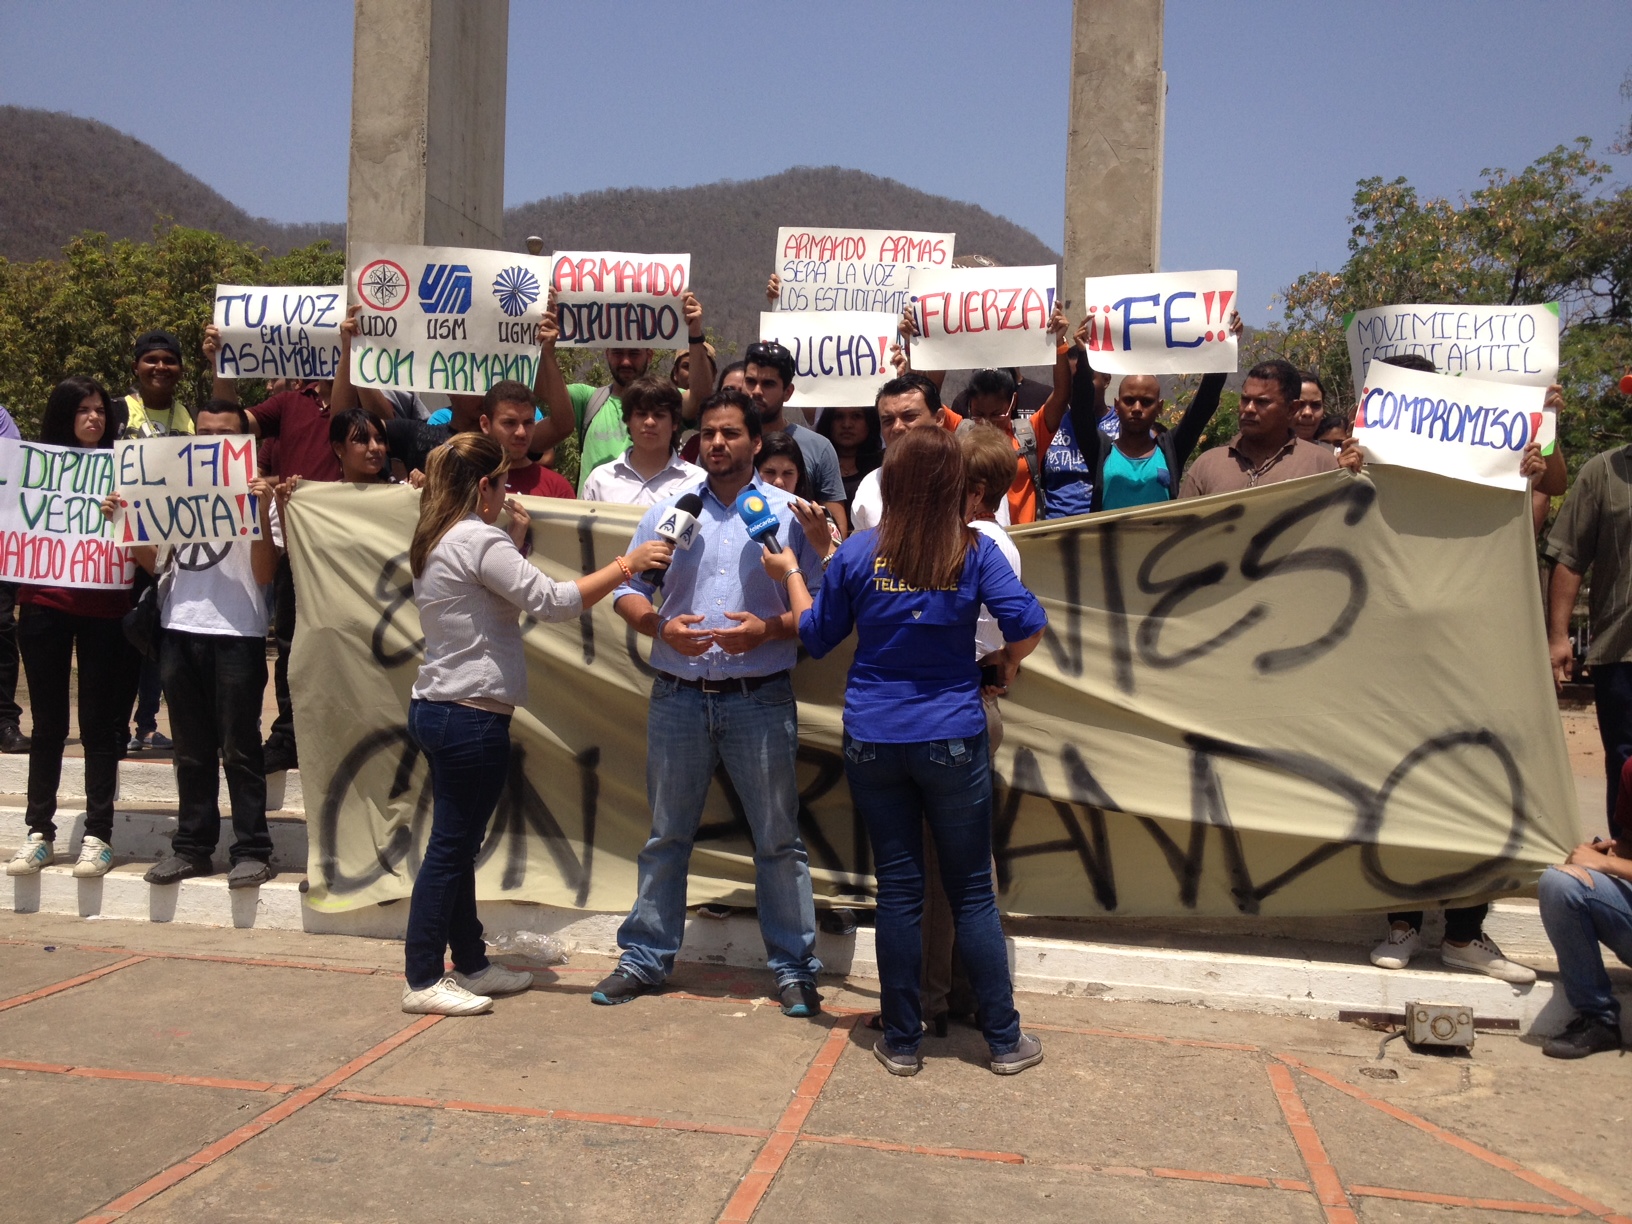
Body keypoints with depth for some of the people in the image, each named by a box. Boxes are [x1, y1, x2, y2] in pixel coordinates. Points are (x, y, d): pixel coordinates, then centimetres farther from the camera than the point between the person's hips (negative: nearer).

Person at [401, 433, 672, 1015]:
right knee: (451, 848, -1)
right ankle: (423, 981, 8)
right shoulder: (480, 541, -16)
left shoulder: (436, 541, 13)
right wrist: (625, 565, -15)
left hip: (436, 707, 10)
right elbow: (552, 601, -20)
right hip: (472, 717, -10)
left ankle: (470, 964, 26)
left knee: (458, 844, 16)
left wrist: (504, 523, 23)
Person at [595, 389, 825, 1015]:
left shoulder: (788, 512, 2)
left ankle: (794, 967, 16)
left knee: (778, 839, 4)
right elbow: (627, 589, 9)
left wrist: (768, 629, -17)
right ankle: (645, 958, 25)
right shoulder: (668, 510, 8)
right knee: (666, 835, 13)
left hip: (760, 699, -2)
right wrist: (661, 627, -10)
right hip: (678, 697, 2)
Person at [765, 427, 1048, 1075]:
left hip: (872, 742, 1)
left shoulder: (857, 552, -4)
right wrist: (1006, 667, 8)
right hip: (953, 739, -1)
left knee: (897, 890, 10)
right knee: (972, 893, 10)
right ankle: (1005, 1040, 18)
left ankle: (902, 1042, 19)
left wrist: (790, 574, 22)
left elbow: (816, 636, 6)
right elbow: (1027, 624, -14)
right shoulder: (974, 552, -6)